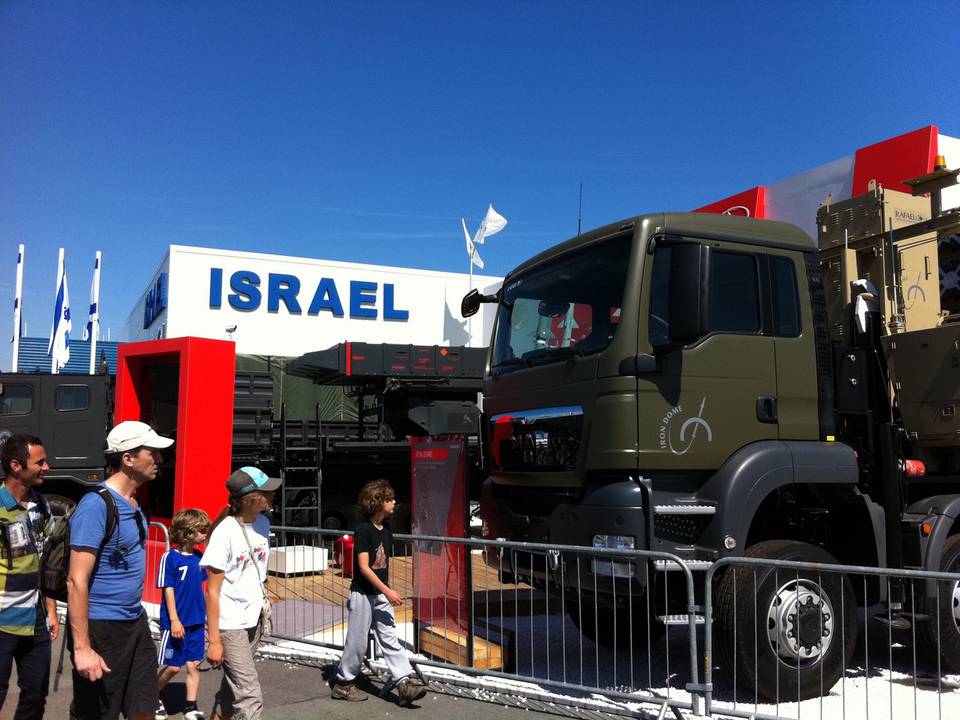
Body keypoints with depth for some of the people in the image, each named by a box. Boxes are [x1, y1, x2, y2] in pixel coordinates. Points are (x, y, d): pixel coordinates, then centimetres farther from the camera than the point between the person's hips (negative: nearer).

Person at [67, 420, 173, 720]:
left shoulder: (133, 502, 8)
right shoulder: (96, 504, -19)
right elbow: (77, 581, -22)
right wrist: (82, 648, -24)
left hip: (136, 622, 8)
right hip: (101, 628, -8)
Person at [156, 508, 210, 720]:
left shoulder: (198, 557, 5)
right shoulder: (170, 557, -14)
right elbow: (168, 590, -14)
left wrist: (207, 614, 15)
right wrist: (174, 620, -16)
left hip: (196, 621, 5)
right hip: (176, 622, -5)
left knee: (194, 664, 6)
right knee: (173, 667, 5)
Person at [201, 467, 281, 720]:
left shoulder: (263, 523, 2)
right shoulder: (225, 532, -18)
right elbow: (213, 591, -15)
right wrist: (214, 640, -16)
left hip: (254, 619, 7)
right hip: (229, 623, -7)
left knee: (233, 684, 17)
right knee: (250, 696, -7)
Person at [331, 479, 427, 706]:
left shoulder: (386, 529, 7)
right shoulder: (363, 530, -16)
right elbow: (364, 567, -20)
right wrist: (387, 591, -23)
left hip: (381, 593, 7)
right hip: (363, 594, -7)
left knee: (390, 639, 1)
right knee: (357, 642, 4)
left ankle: (405, 683, -3)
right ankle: (342, 683, 21)